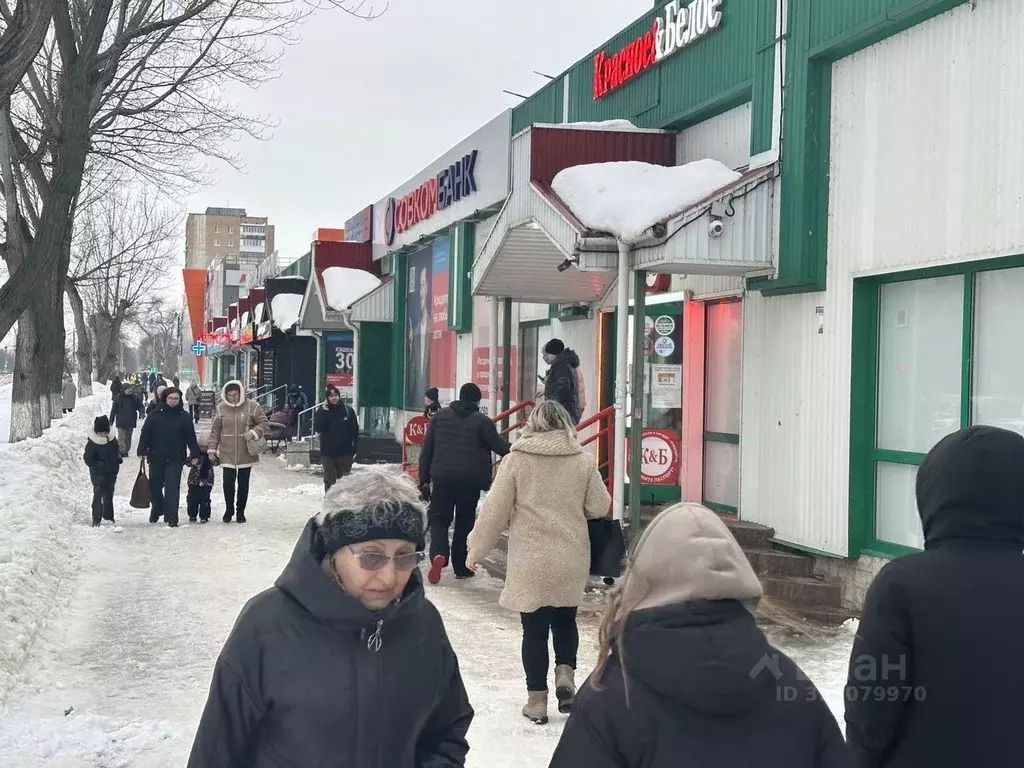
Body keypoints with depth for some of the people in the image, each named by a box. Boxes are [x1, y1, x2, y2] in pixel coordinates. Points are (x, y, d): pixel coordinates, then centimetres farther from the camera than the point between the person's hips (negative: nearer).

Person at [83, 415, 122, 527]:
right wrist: (101, 465, -22)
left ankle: (108, 516, 33)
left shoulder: (112, 440, 2)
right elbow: (88, 459, -16)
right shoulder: (92, 443, -16)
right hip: (98, 474, -6)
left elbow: (117, 452, 20)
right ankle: (96, 520, -1)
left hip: (111, 472, 6)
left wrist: (118, 459, 2)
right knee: (98, 495, -6)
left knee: (109, 494, 18)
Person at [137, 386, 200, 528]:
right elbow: (145, 434, 1)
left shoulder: (184, 417, 4)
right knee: (155, 486, 13)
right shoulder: (155, 415, 1)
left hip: (176, 459, -1)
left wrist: (194, 454, 2)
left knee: (172, 488, -8)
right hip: (156, 457, 1)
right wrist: (143, 451, -5)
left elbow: (191, 437, 5)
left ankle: (171, 518, -6)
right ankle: (156, 510, 37)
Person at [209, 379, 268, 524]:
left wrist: (253, 432, -15)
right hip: (227, 453, 1)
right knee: (228, 483, -1)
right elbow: (215, 430, 7)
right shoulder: (222, 408, 2)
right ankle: (229, 510, 19)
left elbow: (263, 422, 3)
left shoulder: (252, 406, -5)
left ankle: (240, 512, 21)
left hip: (246, 453, -1)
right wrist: (212, 449, 5)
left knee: (243, 484, 7)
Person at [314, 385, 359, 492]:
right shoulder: (322, 410, 0)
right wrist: (323, 413, -21)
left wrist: (355, 449, -3)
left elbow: (355, 431, 1)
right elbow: (317, 428, -12)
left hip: (345, 451, 0)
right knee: (329, 480, 5)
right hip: (328, 452, 0)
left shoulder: (348, 410, -1)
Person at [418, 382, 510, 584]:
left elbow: (426, 450, 7)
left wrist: (424, 479, 12)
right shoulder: (482, 422, -5)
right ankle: (461, 567, 17)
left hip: (442, 478, 2)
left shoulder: (441, 416, 7)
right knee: (464, 522, 12)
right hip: (470, 481, -2)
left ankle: (439, 554, -20)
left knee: (439, 520, 6)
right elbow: (500, 446, -6)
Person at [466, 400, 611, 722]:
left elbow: (495, 511, -6)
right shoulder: (583, 460, -3)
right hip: (572, 561, 2)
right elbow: (600, 507, 3)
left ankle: (537, 698, 12)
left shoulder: (516, 460, -7)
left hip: (530, 562, -2)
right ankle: (565, 673, 2)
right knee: (565, 620, 21)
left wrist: (476, 550, 6)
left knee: (534, 629, 8)